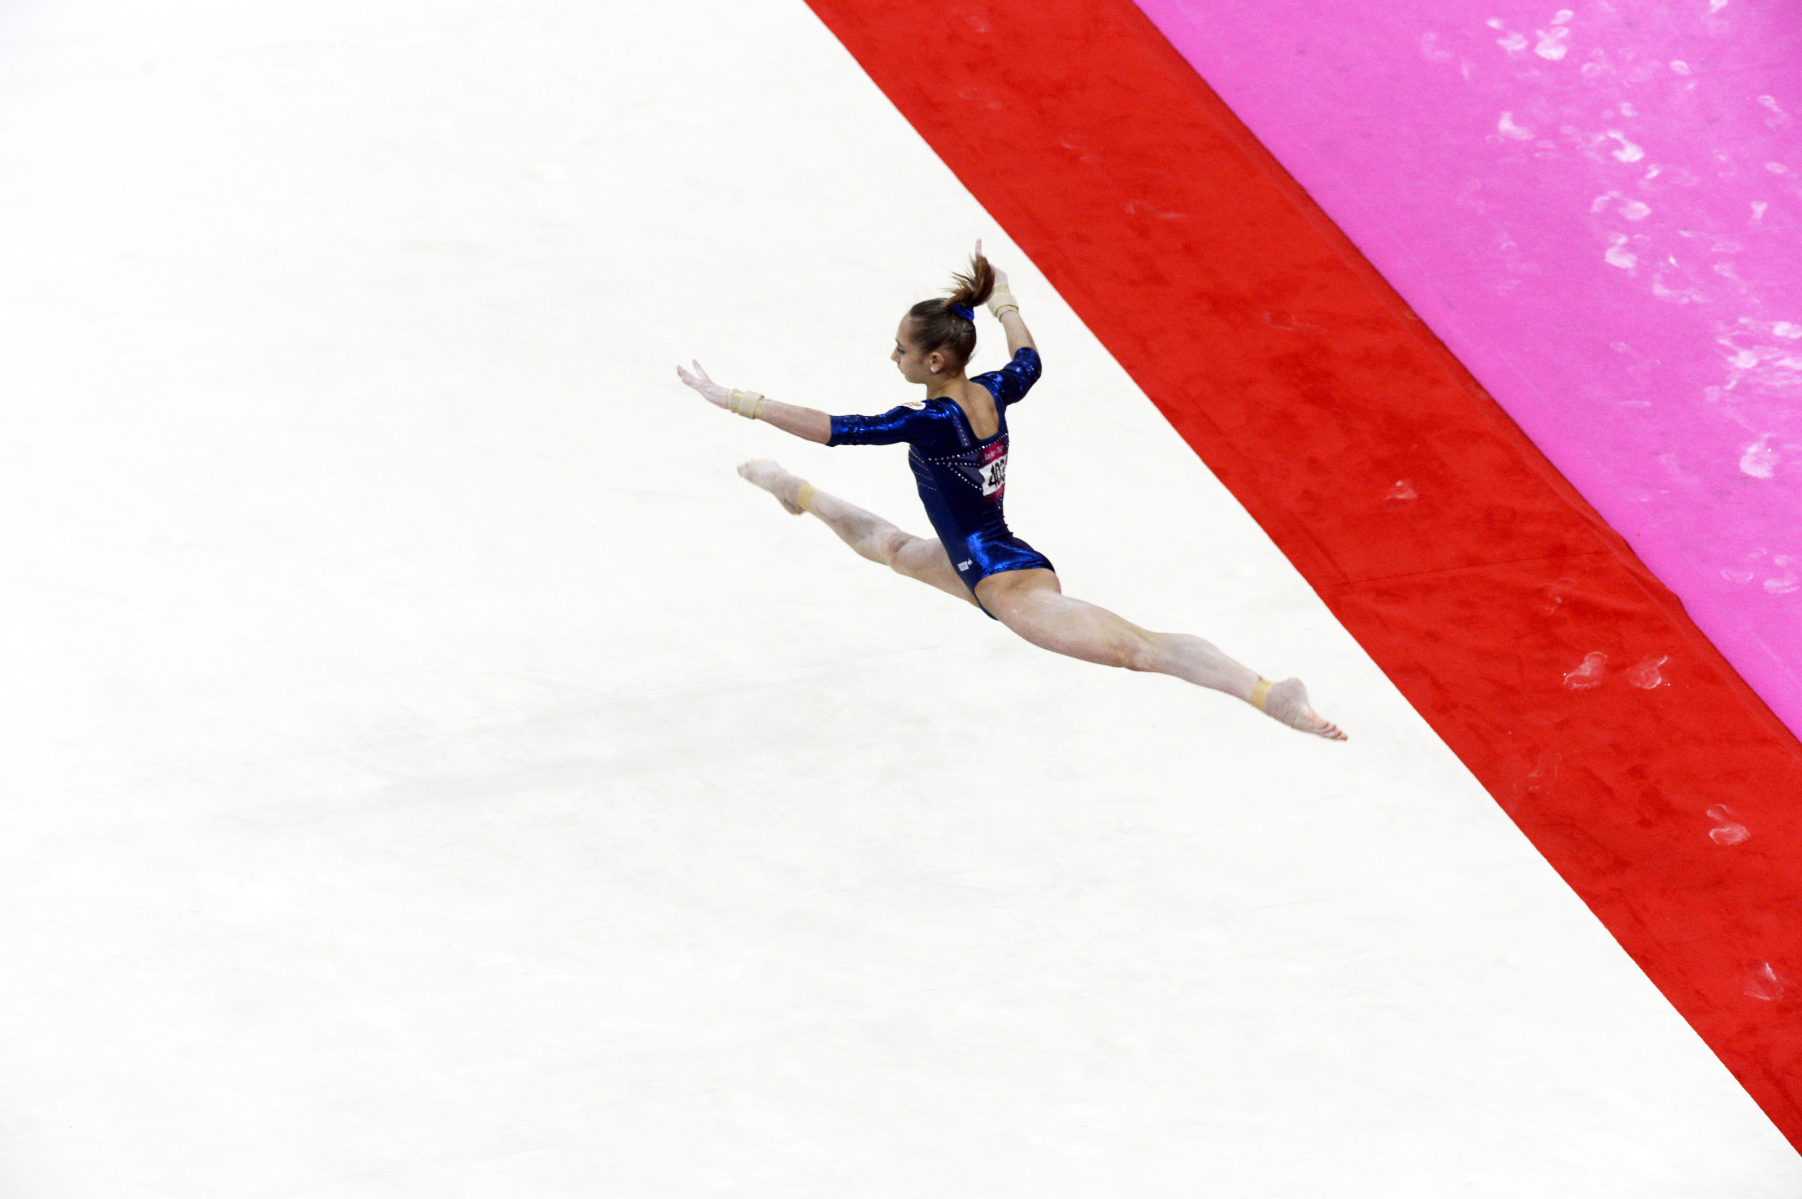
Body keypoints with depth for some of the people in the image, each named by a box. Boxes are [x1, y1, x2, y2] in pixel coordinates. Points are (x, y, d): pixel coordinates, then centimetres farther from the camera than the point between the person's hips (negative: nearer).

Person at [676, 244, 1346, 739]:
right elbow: (1029, 360, 24)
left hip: (1007, 583, -11)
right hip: (987, 561, 11)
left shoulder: (931, 422, -23)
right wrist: (1003, 302, 42)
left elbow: (833, 429, -24)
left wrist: (735, 402, -21)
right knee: (893, 547, 36)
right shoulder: (993, 393, 0)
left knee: (1134, 647, -20)